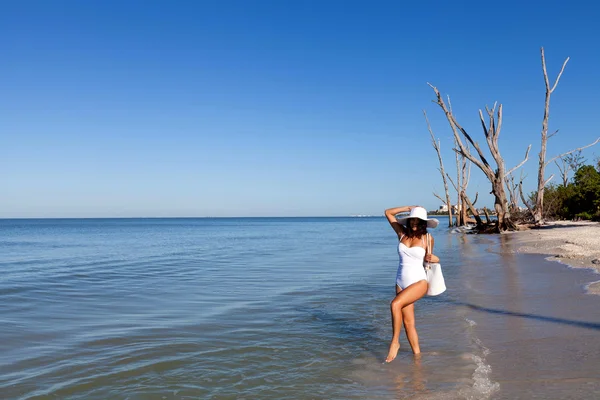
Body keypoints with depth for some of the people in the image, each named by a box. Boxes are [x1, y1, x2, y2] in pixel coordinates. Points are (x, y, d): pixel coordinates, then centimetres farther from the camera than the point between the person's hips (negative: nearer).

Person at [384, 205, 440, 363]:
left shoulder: (427, 238, -2)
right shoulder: (402, 233, 5)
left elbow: (428, 257, 13)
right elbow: (388, 213, 10)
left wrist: (433, 258, -8)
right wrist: (408, 208, 5)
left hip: (419, 282, -4)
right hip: (401, 282, 4)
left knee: (395, 304, -27)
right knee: (408, 323, 4)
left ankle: (395, 342, -12)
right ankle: (417, 354, 16)